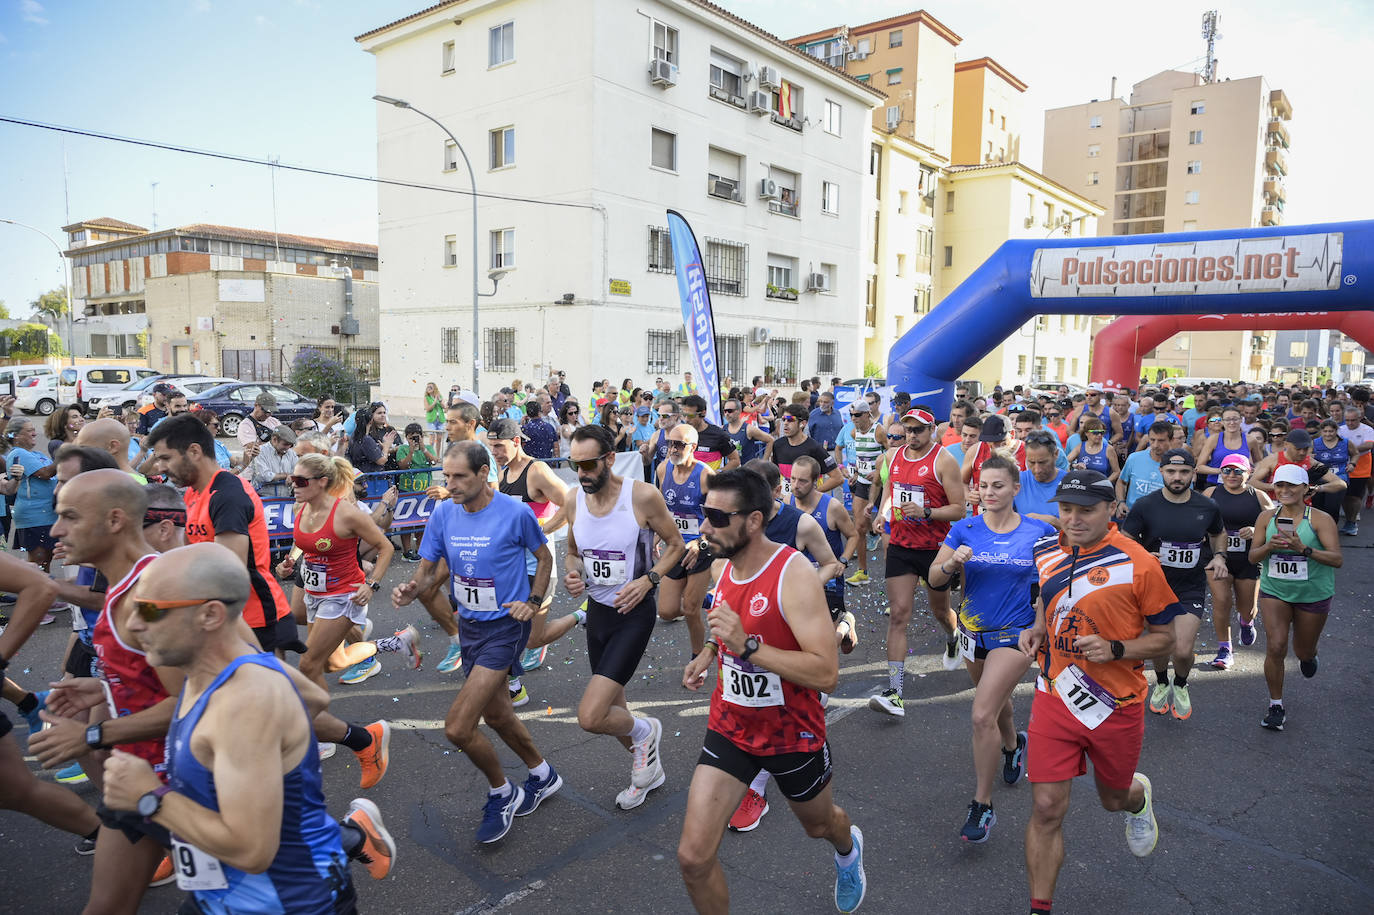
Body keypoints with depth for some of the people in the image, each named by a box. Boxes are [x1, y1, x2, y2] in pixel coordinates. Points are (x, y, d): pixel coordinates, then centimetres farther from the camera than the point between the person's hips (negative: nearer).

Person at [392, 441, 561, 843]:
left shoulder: (515, 512, -17)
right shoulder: (443, 513, -4)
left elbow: (544, 557, 0)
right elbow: (427, 569, 4)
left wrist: (533, 602, -11)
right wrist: (410, 590, -18)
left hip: (505, 626, -6)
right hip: (469, 625, 6)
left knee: (458, 728, -12)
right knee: (496, 714, 22)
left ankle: (502, 794, 16)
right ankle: (543, 776, 47)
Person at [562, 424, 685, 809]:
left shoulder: (643, 496, -18)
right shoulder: (575, 501, -2)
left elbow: (675, 544, -5)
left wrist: (647, 580, -19)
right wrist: (572, 574, -8)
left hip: (634, 614, -6)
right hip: (597, 611, 6)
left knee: (590, 717, -16)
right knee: (611, 712, 19)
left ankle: (644, 730, 16)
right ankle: (648, 769, 46)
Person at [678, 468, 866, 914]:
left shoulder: (794, 575, -26)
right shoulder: (723, 566, -4)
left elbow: (826, 674, -30)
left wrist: (747, 646, -37)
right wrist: (708, 653, 1)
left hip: (793, 734, -4)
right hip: (729, 728, 4)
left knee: (819, 823, 27)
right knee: (693, 858, -6)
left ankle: (848, 848, 65)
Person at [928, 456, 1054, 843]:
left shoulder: (1039, 531, -8)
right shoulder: (965, 529, -5)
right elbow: (934, 578, -5)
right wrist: (952, 563, -25)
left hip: (1015, 633, -4)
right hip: (974, 630, 4)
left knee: (983, 716, -14)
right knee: (997, 702, 25)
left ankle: (982, 806, 1)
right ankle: (1013, 744, 59)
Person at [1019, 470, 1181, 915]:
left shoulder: (1138, 564, -14)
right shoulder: (1045, 552, -1)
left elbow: (1164, 637, -6)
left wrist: (1114, 649, -22)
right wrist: (1037, 628, 0)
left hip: (1116, 706, -2)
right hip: (1055, 696, 2)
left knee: (1114, 798, 23)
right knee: (1046, 808, -4)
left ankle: (1139, 796, 61)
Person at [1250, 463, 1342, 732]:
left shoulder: (1320, 519, -11)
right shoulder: (1267, 518, -2)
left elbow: (1337, 559, -16)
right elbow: (1253, 556, 1)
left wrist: (1303, 549, -30)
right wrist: (1269, 546, -20)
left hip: (1313, 595, -1)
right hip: (1274, 591, 1)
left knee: (1304, 651, 14)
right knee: (1275, 647, -11)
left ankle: (1308, 656, 55)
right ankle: (1276, 706, 4)